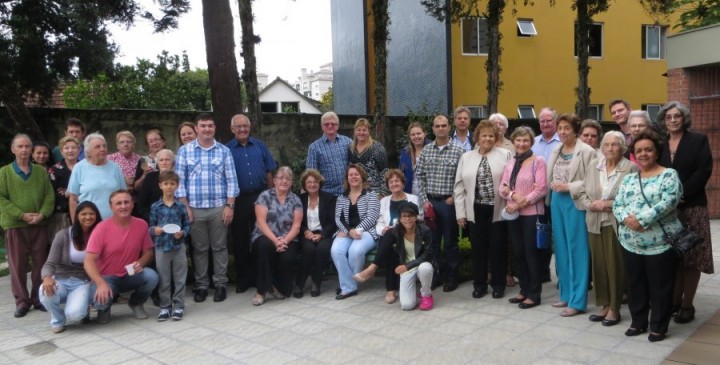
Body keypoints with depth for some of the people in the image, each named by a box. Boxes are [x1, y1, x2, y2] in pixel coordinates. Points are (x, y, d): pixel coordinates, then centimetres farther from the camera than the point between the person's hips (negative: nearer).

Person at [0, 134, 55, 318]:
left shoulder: (41, 171, 9)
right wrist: (22, 215, -14)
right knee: (17, 265, 3)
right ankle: (22, 301, 13)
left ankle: (39, 298, 17)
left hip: (39, 225, 2)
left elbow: (49, 196, 4)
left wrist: (42, 214, -12)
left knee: (40, 264, 6)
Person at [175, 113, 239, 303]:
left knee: (219, 247, 7)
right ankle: (201, 285, 18)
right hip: (195, 208, 0)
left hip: (219, 207, 0)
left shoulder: (224, 151, 4)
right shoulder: (184, 150, 3)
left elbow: (231, 180, 2)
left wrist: (230, 205, -5)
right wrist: (185, 207, -4)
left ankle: (220, 284, 16)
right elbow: (180, 181, 2)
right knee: (199, 248, 8)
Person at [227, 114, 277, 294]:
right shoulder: (226, 149, 2)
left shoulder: (260, 146, 7)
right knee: (240, 240, 7)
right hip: (238, 199, -1)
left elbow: (269, 172, 8)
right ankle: (243, 279, 18)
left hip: (260, 196, 1)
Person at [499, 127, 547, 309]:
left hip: (532, 213, -6)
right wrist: (513, 195, -14)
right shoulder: (509, 163, 13)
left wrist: (522, 202, -16)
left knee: (532, 253, 0)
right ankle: (524, 289, 23)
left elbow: (541, 189, -13)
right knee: (518, 253, 11)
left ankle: (534, 294, 10)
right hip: (513, 214, 6)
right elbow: (502, 188, 6)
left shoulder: (538, 161, -5)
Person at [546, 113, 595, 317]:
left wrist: (569, 187, -18)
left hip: (575, 204, -7)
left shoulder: (587, 152, -8)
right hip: (557, 202, 7)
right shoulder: (556, 151, 12)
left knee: (576, 251, -1)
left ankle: (577, 300, 6)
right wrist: (553, 188, 2)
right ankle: (566, 294, 25)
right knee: (561, 250, 13)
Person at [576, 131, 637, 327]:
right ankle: (604, 305, 23)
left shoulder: (630, 168, -6)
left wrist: (609, 204, -18)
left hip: (617, 224, -4)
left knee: (615, 266, 2)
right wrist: (591, 204, -8)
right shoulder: (594, 165, 9)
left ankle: (614, 308, 15)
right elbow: (582, 192, 10)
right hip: (595, 224, 5)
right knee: (599, 265, 10)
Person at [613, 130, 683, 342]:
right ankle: (638, 322, 27)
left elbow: (669, 202, -16)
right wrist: (627, 219, -15)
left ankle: (658, 327, 18)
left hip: (660, 243, -5)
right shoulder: (628, 179, 12)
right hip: (631, 243, 5)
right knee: (635, 284, 13)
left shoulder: (669, 175, -3)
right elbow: (617, 205, 7)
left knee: (660, 287, 4)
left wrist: (641, 220, -21)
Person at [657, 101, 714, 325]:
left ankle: (687, 305, 6)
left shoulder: (699, 140, 1)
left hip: (692, 206, -3)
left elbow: (704, 171, -8)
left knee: (691, 256, -1)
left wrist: (682, 193, -16)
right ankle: (674, 300, 15)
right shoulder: (660, 145, 10)